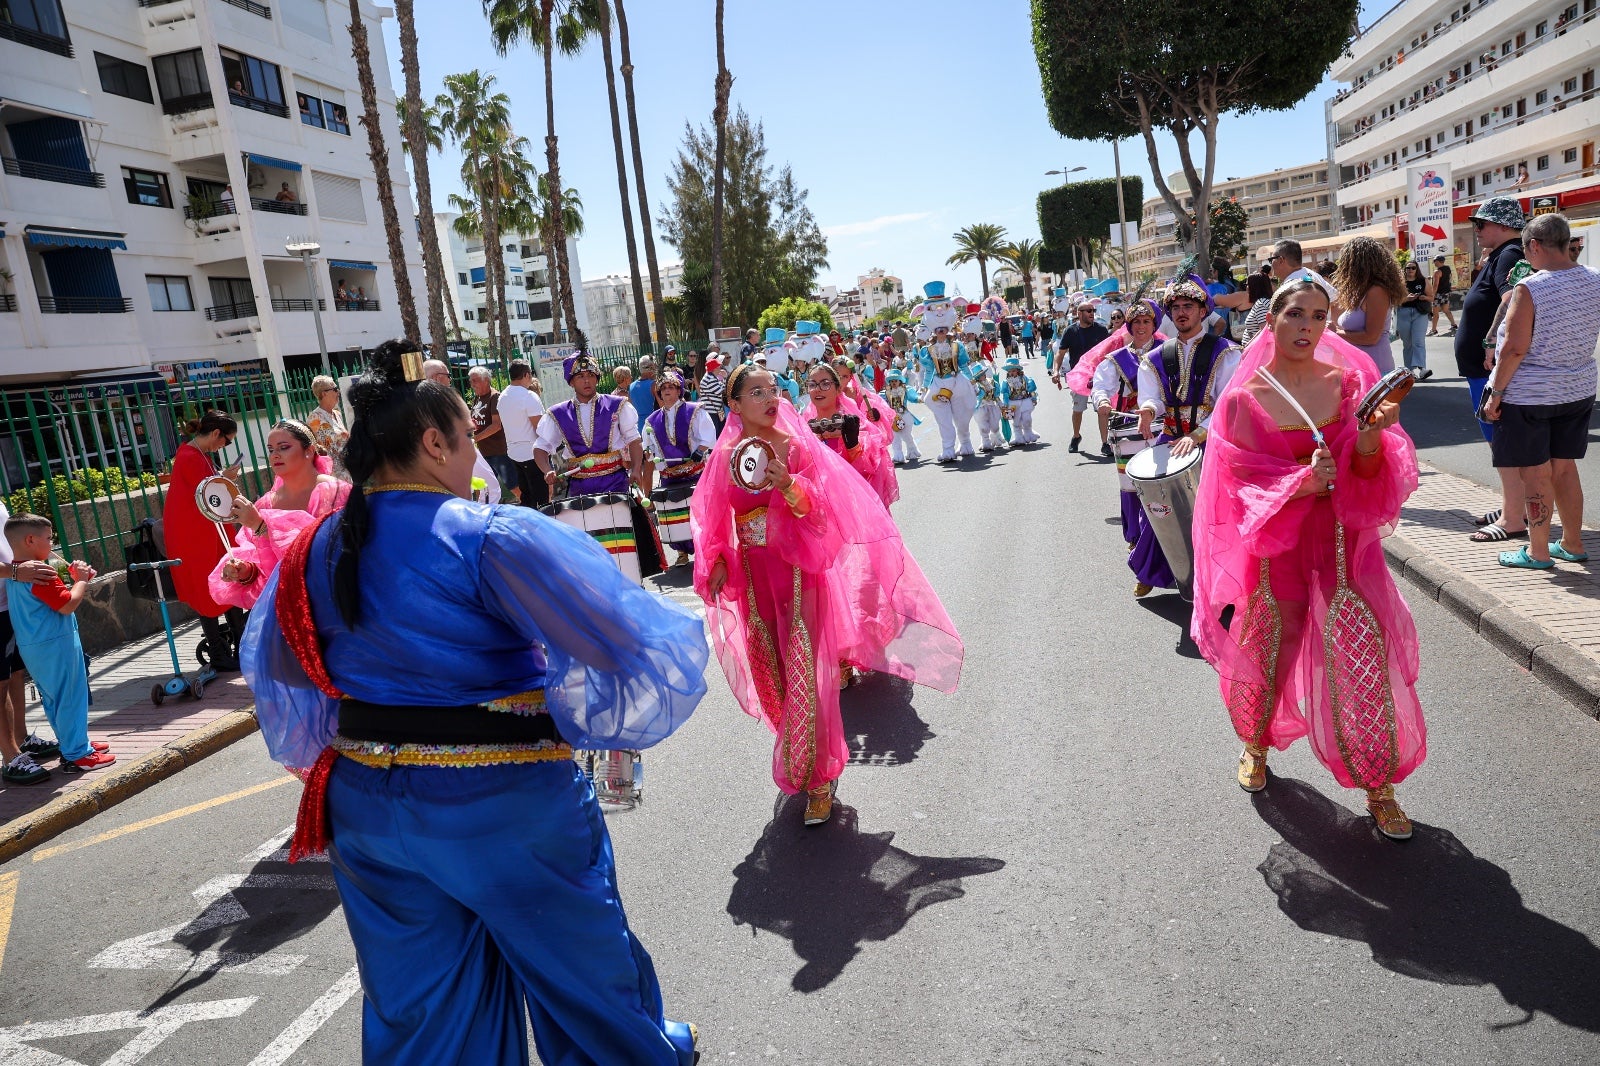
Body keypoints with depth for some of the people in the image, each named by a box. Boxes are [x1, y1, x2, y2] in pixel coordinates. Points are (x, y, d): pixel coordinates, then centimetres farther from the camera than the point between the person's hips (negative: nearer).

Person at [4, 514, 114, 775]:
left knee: (54, 699, 19)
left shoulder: (13, 574, 10)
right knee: (71, 698, -1)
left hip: (32, 648, 10)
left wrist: (73, 578, 7)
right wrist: (81, 580, -10)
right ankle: (77, 756, 4)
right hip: (55, 646, -10)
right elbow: (68, 604, -24)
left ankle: (71, 743, 31)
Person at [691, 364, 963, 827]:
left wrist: (787, 483, -30)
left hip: (798, 572, -3)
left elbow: (818, 510, -13)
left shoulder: (797, 447, -8)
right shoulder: (726, 455, 0)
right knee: (774, 676, 14)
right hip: (754, 576, 3)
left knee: (804, 676, -4)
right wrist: (718, 563, -5)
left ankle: (818, 779, 11)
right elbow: (716, 519, 8)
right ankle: (798, 766, 37)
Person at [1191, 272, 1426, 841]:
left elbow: (1366, 474, -6)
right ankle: (1255, 744, 43)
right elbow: (1241, 485, -7)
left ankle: (1379, 788, 17)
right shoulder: (1243, 398, -6)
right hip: (1273, 546, 0)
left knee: (1363, 661, -4)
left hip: (1342, 542, 1)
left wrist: (1372, 434, -26)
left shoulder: (1348, 381, -2)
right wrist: (1300, 482, -23)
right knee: (1262, 652, 14)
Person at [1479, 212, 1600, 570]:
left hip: (1529, 395, -7)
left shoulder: (1529, 289, -19)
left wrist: (1495, 391, -13)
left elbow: (1515, 349, -21)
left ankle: (1538, 551, 9)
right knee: (1564, 466, 17)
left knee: (1535, 472, 1)